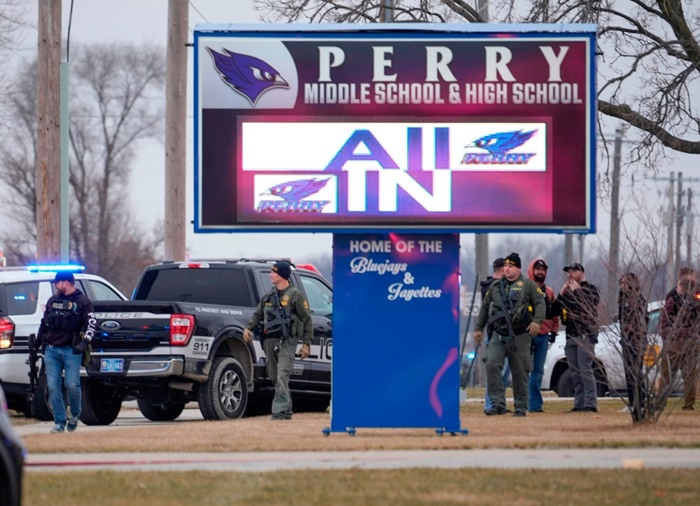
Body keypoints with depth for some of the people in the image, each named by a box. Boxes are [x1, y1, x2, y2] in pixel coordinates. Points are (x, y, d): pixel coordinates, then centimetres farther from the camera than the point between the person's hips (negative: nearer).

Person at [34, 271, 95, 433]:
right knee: (53, 387, -2)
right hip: (51, 350, 5)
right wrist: (37, 341, 24)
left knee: (72, 385, -11)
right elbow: (44, 322, 25)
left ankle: (75, 415, 15)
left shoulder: (82, 302, 1)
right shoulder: (53, 300, 16)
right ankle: (59, 422, 4)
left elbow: (91, 324, -3)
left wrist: (84, 343, -14)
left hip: (71, 351, -5)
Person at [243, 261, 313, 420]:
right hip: (269, 340, 7)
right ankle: (287, 411, 20)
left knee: (282, 377, -17)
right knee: (274, 378, 9)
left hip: (286, 341, -7)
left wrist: (306, 343, -6)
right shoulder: (269, 296, 17)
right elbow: (258, 315, 23)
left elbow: (306, 320, -1)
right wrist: (248, 328, 3)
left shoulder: (295, 295, -1)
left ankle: (279, 412, -22)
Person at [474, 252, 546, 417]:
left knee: (520, 372, 2)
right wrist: (478, 328, 19)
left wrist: (537, 321, -20)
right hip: (498, 335, 3)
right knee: (492, 364, -17)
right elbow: (485, 307, 22)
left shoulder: (527, 285, 2)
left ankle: (521, 407, 12)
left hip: (520, 335, -3)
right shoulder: (495, 286, 14)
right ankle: (498, 404, -15)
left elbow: (540, 303, -4)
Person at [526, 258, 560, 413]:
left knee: (538, 371, 7)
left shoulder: (549, 292, 16)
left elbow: (554, 313, 21)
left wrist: (554, 330, 13)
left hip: (543, 336, 6)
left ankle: (535, 405, 10)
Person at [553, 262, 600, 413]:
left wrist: (577, 291, -12)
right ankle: (579, 403, 7)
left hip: (585, 334, -7)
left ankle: (590, 404, -18)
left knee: (585, 369, -15)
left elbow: (589, 305, -17)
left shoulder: (590, 288, 1)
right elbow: (555, 311, 15)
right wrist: (561, 294, 3)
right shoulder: (568, 292, 22)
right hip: (571, 336, 7)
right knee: (575, 372, 5)